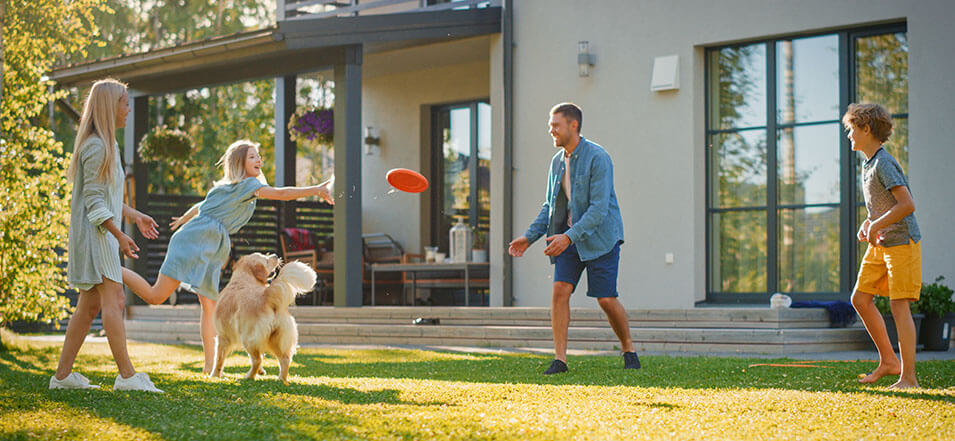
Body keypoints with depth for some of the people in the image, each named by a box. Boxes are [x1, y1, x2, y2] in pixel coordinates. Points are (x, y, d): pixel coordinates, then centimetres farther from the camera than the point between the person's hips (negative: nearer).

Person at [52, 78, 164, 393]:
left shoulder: (107, 145, 17)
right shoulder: (96, 147, -15)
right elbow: (94, 200, -19)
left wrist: (134, 216, 26)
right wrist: (119, 235, -22)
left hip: (102, 233, 10)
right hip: (95, 232, -10)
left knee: (89, 306, 9)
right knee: (114, 300, -13)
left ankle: (62, 375, 12)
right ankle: (127, 375, -15)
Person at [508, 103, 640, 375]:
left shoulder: (598, 158, -15)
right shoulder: (557, 161, 8)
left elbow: (599, 207, -22)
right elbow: (550, 206, 16)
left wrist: (569, 237, -29)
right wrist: (529, 237, 4)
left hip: (600, 236, -6)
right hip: (568, 236, 6)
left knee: (606, 299, -5)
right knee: (560, 290, -10)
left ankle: (629, 350, 17)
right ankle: (560, 359, -8)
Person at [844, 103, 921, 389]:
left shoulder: (884, 163, -18)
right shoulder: (868, 164, 12)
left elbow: (907, 205, -26)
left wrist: (875, 226, -18)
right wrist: (867, 224, 6)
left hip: (902, 242, -10)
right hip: (880, 244, 10)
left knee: (899, 305, -10)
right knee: (860, 299, 7)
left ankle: (908, 378, -6)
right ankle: (889, 361, 17)